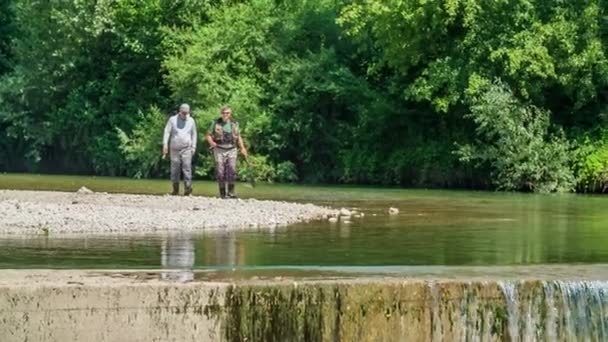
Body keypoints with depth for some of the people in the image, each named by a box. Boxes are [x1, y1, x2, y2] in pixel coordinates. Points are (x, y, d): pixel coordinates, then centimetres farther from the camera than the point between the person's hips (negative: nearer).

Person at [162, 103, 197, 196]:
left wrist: (193, 146, 10)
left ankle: (188, 189, -14)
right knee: (175, 169, 2)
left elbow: (194, 134, 17)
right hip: (174, 149, 0)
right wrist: (165, 144, -7)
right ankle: (175, 190, 10)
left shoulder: (191, 121, 9)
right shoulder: (172, 119, 4)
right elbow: (167, 132, 3)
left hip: (186, 149, 0)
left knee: (187, 168, -11)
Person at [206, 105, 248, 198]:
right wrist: (211, 142, -22)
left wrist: (242, 148, 0)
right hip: (219, 150, -1)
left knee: (231, 171, -15)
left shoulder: (234, 124, 4)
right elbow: (209, 136, 0)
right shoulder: (216, 123, -3)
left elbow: (238, 137, 14)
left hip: (231, 150, 1)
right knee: (221, 173, -6)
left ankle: (231, 192, -5)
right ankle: (223, 193, 5)